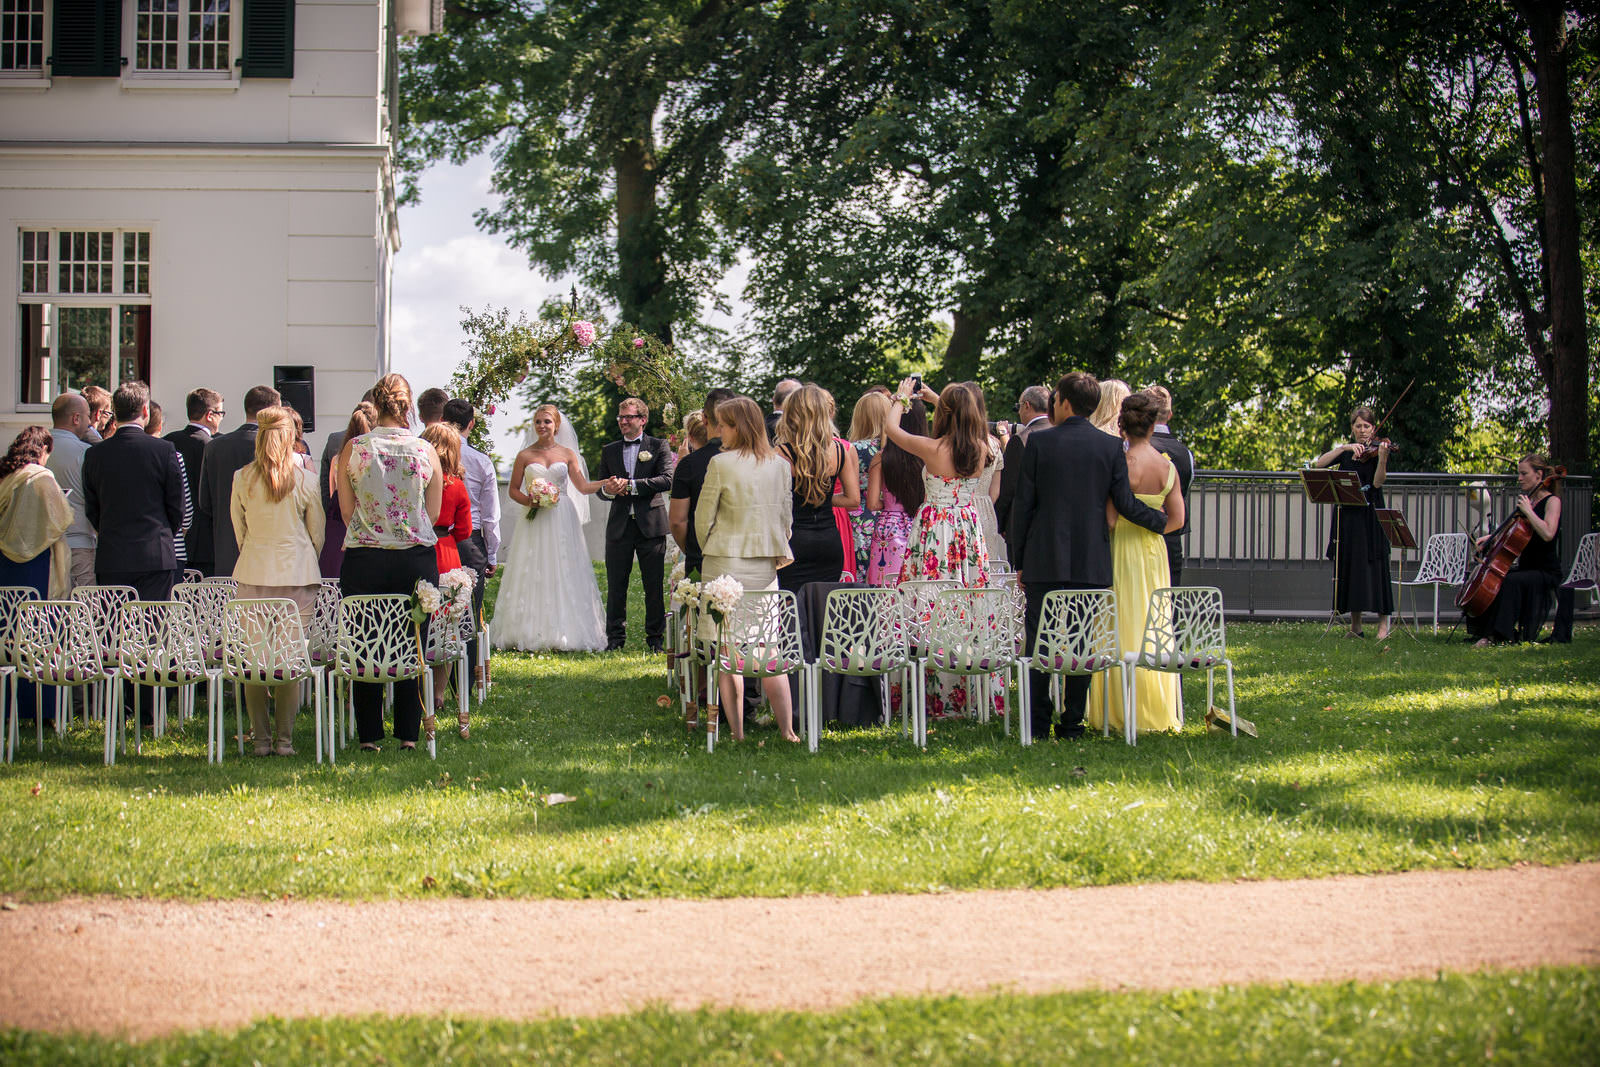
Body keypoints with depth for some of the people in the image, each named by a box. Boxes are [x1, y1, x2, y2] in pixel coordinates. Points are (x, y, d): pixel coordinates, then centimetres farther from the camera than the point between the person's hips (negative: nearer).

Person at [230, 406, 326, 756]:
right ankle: (284, 738, 1)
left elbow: (238, 527, 11)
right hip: (298, 574, -1)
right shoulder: (306, 481, -3)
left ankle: (261, 737, 7)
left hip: (253, 574, 1)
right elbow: (318, 533, 7)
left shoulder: (242, 479, -1)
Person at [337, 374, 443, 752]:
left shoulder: (353, 448, -3)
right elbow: (433, 515, 5)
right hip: (416, 559, 0)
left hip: (363, 559, 0)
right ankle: (408, 733, 8)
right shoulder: (426, 451, -2)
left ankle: (369, 734, 7)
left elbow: (346, 511, 5)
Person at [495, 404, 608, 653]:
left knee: (563, 576, -3)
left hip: (562, 521, 0)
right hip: (534, 522, 0)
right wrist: (528, 501, -11)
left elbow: (583, 486, 4)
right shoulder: (525, 456, 7)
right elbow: (514, 490, 9)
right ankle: (532, 635, -5)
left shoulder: (567, 454, 9)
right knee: (533, 577, -6)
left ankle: (565, 634, -2)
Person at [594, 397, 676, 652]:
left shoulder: (658, 446, 3)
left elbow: (667, 480, -11)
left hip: (650, 525, -3)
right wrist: (607, 490, -9)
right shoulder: (609, 451, 15)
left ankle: (656, 637, 10)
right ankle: (615, 638, 10)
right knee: (616, 586, 3)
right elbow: (601, 489, 17)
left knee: (654, 586, 2)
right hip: (619, 526, 3)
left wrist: (630, 485, -16)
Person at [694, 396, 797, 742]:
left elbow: (703, 519, -5)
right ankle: (787, 729, 5)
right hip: (765, 566, 5)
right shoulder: (780, 465, 3)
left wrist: (708, 549, 12)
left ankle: (737, 732, 2)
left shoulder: (721, 463, -12)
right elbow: (786, 519, 10)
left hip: (726, 564, -5)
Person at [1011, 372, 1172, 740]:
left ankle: (1038, 724, 1)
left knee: (1039, 641, 3)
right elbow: (1125, 503, -1)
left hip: (1043, 559, -2)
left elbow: (1022, 504, -1)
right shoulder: (1111, 446, 1)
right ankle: (1072, 722, 5)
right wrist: (1162, 522, 19)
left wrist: (1019, 559, 6)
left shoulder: (1039, 442, -3)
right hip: (1091, 563, 2)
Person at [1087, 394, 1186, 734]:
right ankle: (1156, 711, 16)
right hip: (1155, 553, 5)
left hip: (1124, 552, -5)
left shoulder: (1123, 464, -15)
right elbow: (1177, 518, 3)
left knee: (1125, 630, 1)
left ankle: (1130, 713, 1)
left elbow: (1110, 519, -17)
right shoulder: (1168, 466, 1)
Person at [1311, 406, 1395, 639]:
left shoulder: (1377, 451, 0)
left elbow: (1377, 482, -13)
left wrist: (1382, 457, -28)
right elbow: (1319, 463, -4)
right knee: (1348, 567, 3)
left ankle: (1384, 622, -4)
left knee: (1373, 566, -7)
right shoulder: (1345, 451, 12)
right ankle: (1355, 624, 8)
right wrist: (1345, 448, -13)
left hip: (1370, 515, -4)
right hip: (1346, 515, 4)